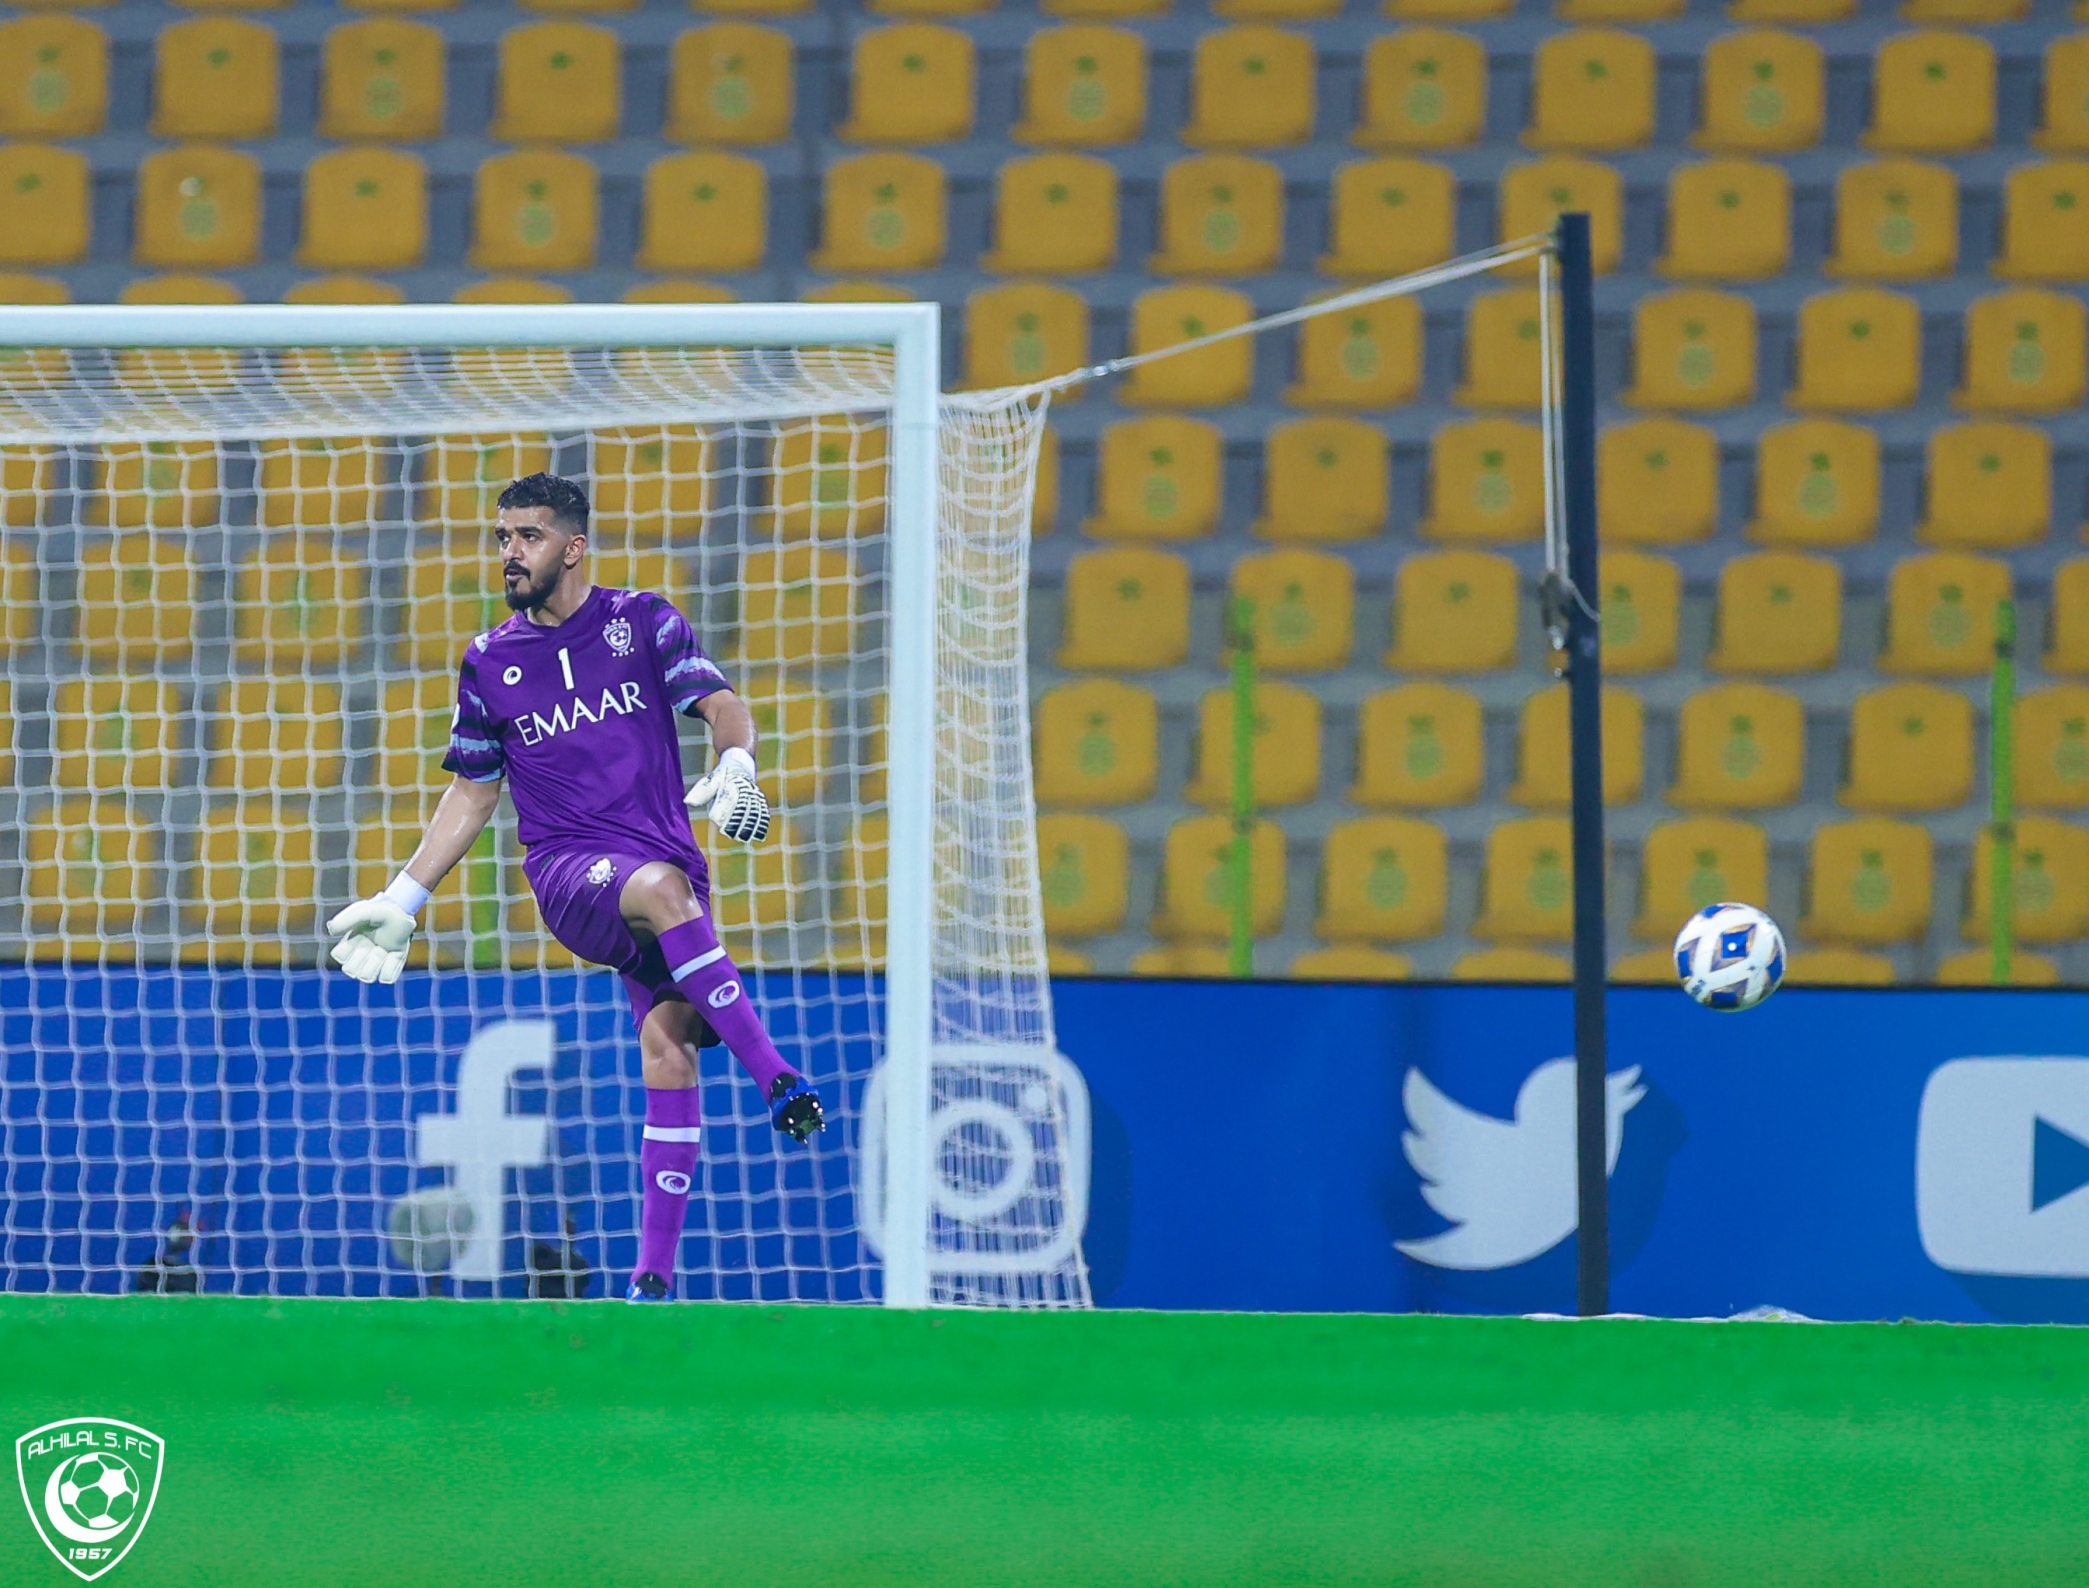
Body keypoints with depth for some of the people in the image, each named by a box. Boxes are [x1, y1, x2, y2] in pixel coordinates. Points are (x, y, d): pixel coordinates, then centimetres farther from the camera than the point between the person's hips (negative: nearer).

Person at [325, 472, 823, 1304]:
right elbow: (472, 792, 22)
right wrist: (403, 901, 18)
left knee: (668, 1043, -13)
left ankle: (655, 1275, -9)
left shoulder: (642, 621, 9)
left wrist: (735, 765, -24)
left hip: (667, 856, 1)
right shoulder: (489, 663, 14)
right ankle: (776, 1080, -41)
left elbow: (721, 704, -1)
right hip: (567, 867, -1)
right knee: (662, 887, -36)